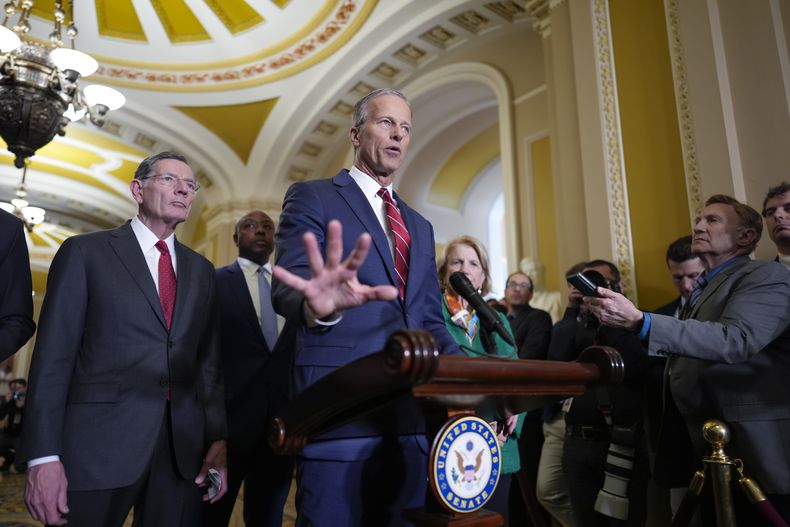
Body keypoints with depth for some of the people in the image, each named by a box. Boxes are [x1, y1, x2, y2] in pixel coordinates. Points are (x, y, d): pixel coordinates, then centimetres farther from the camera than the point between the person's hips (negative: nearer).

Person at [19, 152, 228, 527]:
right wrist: (44, 456, -10)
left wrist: (217, 438, 3)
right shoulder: (85, 251, 2)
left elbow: (208, 362, 11)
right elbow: (53, 356, -4)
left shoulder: (201, 270, 13)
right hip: (99, 443, -3)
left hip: (183, 447, 4)